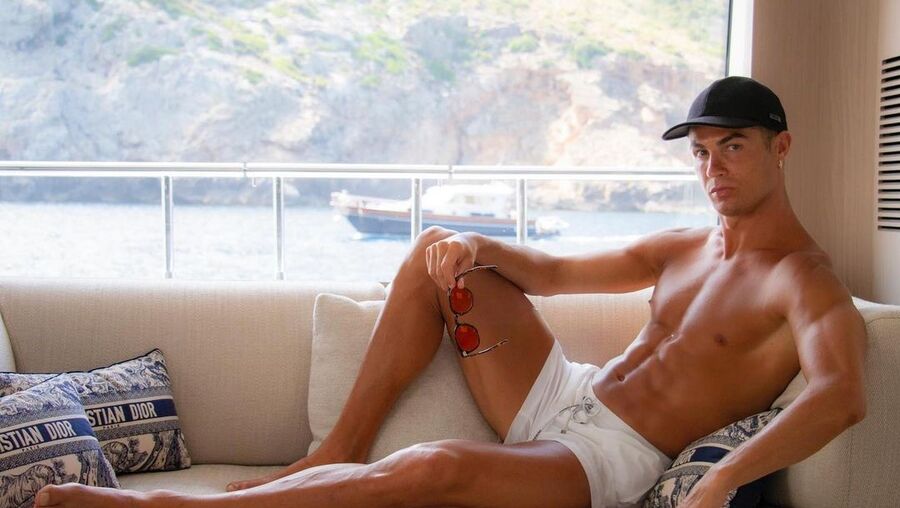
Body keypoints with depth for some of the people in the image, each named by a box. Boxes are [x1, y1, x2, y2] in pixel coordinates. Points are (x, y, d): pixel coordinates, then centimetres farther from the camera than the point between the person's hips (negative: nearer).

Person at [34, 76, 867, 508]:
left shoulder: (803, 281, -8)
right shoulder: (682, 249, 15)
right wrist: (481, 250, -5)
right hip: (558, 397, 8)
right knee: (440, 248, -2)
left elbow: (840, 394, -29)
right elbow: (552, 271, 18)